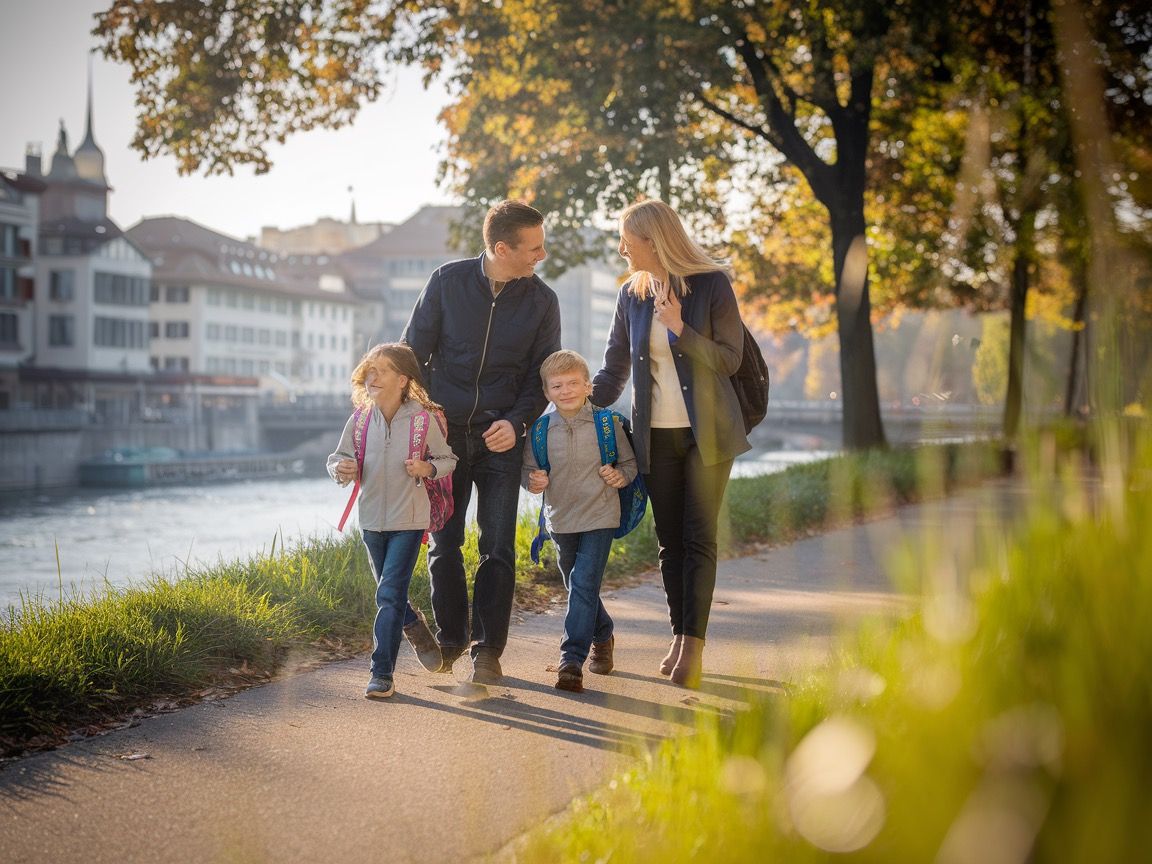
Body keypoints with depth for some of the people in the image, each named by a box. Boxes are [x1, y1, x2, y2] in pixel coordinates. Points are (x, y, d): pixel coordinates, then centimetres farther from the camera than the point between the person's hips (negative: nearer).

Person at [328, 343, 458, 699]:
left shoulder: (424, 420, -11)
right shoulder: (359, 421, -3)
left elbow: (448, 459, 1)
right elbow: (338, 458, 6)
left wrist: (428, 468, -19)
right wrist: (341, 470, -16)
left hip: (409, 520, -4)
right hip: (372, 519, 4)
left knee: (390, 595, -10)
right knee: (389, 593, 18)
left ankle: (382, 674, -7)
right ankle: (414, 624, 50)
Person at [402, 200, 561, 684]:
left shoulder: (542, 300, -2)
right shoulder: (447, 282, -5)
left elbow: (543, 374, 3)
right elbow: (413, 353, 3)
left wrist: (516, 421, -13)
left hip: (501, 438, 0)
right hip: (444, 431, 0)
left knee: (498, 548, -3)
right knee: (443, 543, 5)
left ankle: (487, 649, 5)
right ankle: (449, 640, 21)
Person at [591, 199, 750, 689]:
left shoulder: (712, 284, -6)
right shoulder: (632, 296, 7)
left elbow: (730, 359, -8)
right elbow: (615, 370, 12)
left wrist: (682, 330, -21)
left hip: (706, 432, -4)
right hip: (655, 435, 4)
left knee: (700, 539, -5)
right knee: (669, 539, 7)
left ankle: (694, 645, -5)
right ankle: (679, 637, 15)